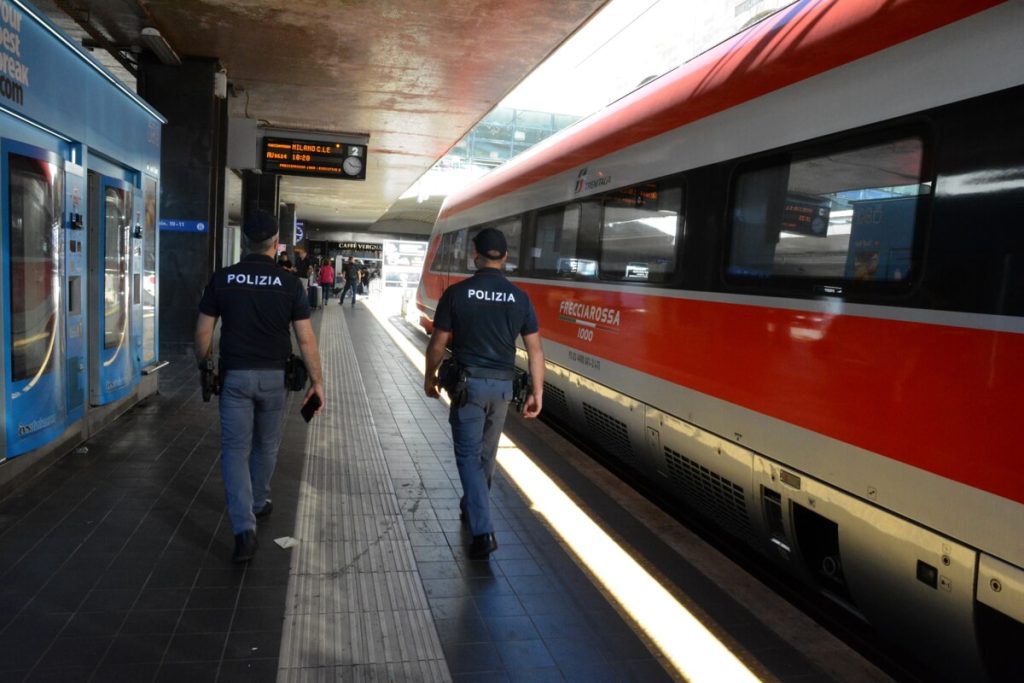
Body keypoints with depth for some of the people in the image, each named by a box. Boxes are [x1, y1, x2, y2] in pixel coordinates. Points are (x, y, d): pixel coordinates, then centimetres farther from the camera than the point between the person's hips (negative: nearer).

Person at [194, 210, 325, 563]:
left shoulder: (222, 279, -4)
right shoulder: (290, 282, -7)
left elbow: (203, 332, 0)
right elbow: (306, 339, -9)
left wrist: (203, 365, 17)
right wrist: (317, 381, -1)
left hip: (235, 375, 0)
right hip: (274, 376, 0)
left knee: (235, 450, 2)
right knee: (266, 445, 20)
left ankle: (244, 529, -8)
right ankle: (258, 503, 40)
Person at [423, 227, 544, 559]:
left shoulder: (457, 293, -8)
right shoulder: (519, 298, 0)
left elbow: (438, 343, -3)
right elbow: (534, 350, -2)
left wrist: (430, 376, 13)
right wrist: (537, 393, 5)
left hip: (468, 382, -3)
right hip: (502, 385, 3)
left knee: (469, 455, 2)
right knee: (486, 453, 20)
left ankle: (483, 531, -8)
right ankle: (471, 509, 40)